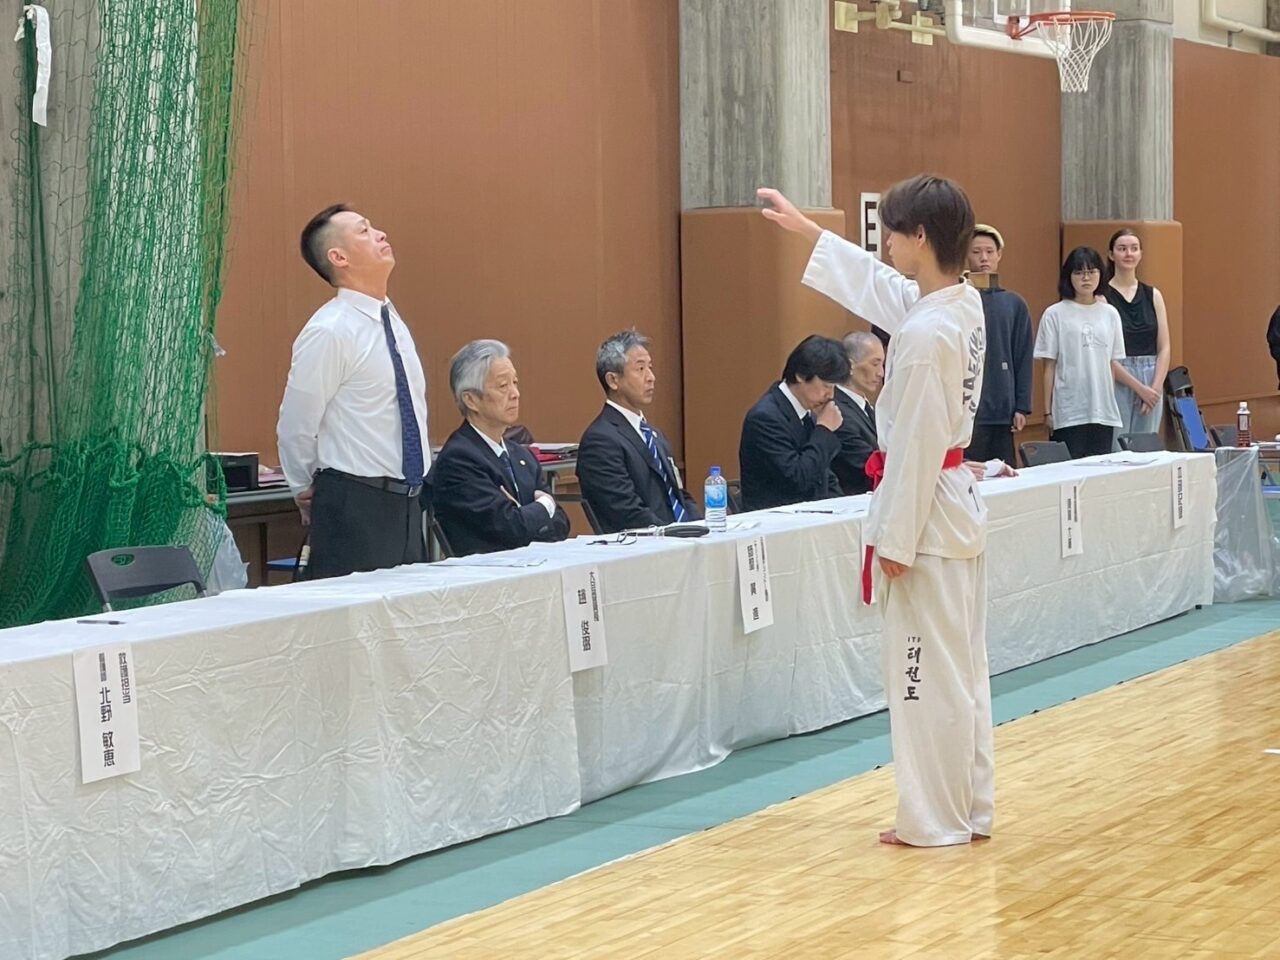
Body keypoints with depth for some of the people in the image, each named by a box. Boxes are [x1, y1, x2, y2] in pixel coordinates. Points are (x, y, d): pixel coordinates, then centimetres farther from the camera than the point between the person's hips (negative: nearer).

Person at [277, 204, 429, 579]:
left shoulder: (393, 324, 12)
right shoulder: (329, 332, -14)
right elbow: (295, 429, -10)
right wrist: (309, 493, 3)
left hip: (407, 503, 8)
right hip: (355, 506, -8)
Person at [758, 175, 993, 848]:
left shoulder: (925, 334, -23)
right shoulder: (965, 305, 5)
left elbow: (916, 445, -22)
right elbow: (881, 285, 22)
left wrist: (895, 540, -16)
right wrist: (804, 228, 28)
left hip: (925, 513, -10)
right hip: (958, 508, 10)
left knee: (926, 671, -1)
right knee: (961, 667, 15)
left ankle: (937, 819, 8)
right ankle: (970, 806, 24)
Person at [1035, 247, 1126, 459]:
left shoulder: (1110, 314, 10)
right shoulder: (1055, 314, -1)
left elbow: (1113, 363, 13)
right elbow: (1049, 366, -1)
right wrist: (1048, 412, -2)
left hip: (1104, 410, 4)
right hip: (1069, 412, -4)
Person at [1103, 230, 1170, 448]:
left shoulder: (1153, 295, 11)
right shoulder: (1102, 297, -3)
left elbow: (1164, 348, 7)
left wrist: (1155, 387, -6)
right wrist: (1138, 387, -13)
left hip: (1152, 384, 4)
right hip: (1117, 383, -4)